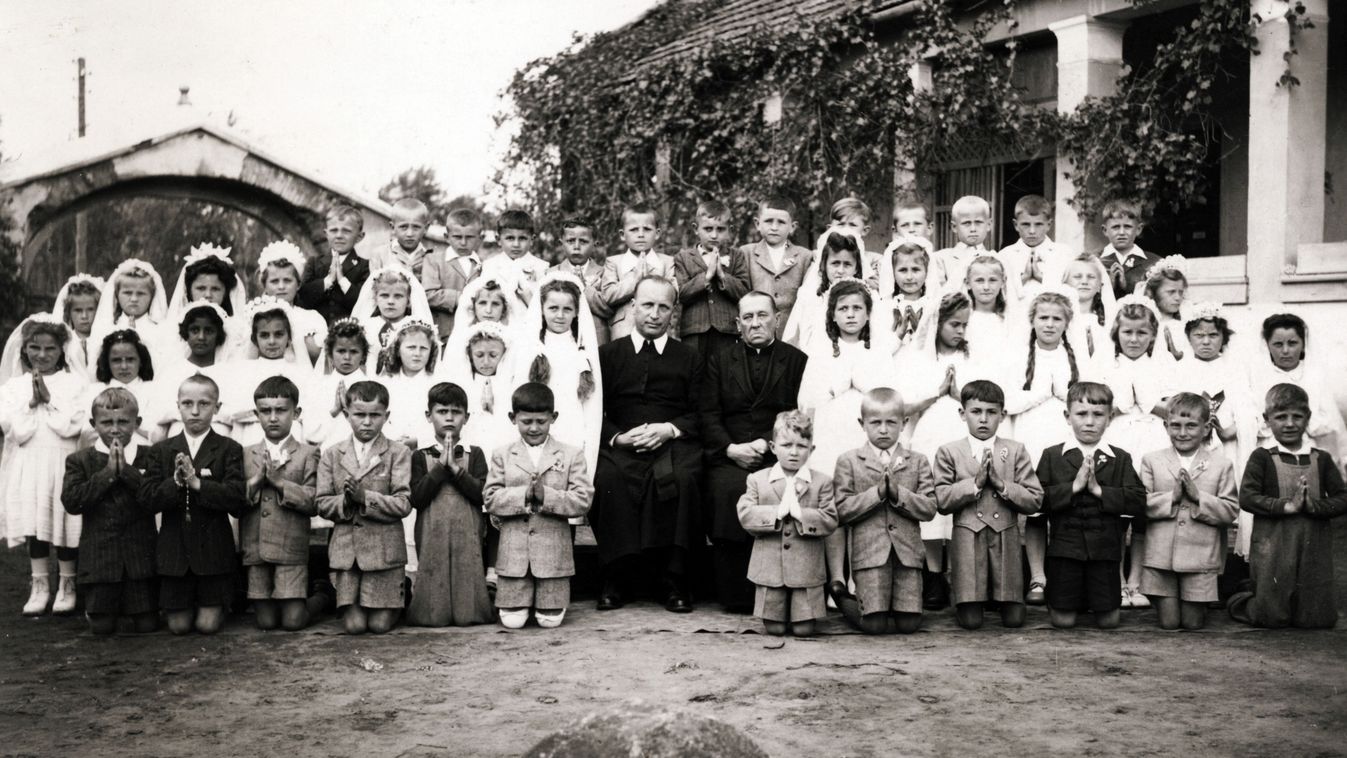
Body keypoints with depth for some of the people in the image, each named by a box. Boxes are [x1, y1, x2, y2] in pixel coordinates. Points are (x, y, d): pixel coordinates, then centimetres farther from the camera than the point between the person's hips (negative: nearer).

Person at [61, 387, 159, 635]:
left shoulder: (150, 457, 0)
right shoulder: (79, 461, 3)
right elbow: (71, 502, -11)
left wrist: (126, 469, -16)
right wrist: (108, 473, -15)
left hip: (141, 556, 0)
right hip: (99, 556, 0)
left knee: (147, 625, 4)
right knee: (101, 627, 5)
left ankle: (136, 607, 36)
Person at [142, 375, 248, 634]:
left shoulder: (230, 450, -3)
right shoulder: (161, 451, 5)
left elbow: (238, 500, -14)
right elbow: (148, 499, -5)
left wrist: (197, 483, -23)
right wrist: (175, 482, -22)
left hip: (214, 550, -2)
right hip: (174, 549, 2)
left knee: (208, 624, 2)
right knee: (178, 625, 6)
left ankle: (215, 604, 34)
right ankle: (185, 606, 39)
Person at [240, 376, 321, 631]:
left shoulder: (308, 454, 2)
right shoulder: (246, 455, 10)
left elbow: (313, 502, -8)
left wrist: (279, 481, -15)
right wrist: (256, 480, -12)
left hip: (291, 549, -3)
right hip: (255, 549, 3)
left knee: (293, 621, -6)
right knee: (265, 622, 3)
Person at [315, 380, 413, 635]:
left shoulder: (399, 454, -1)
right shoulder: (332, 455, 7)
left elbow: (404, 504, -10)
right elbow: (322, 504, 3)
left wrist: (365, 498, -20)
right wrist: (345, 502, -17)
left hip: (384, 548, -2)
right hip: (345, 548, 2)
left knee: (380, 624, -1)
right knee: (354, 624, -3)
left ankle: (400, 593, 30)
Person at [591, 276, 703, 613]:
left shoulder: (689, 358, 18)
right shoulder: (608, 354, 17)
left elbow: (701, 414, 8)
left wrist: (670, 429, -11)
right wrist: (617, 437, -11)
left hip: (673, 444, 0)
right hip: (619, 445, 0)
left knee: (682, 478, -34)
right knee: (607, 479, -34)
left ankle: (674, 580, -25)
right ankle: (615, 579, -24)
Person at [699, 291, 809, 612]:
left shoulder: (797, 360, 14)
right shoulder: (719, 360, 18)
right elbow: (707, 414, 8)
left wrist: (765, 443, -11)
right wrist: (730, 448, -9)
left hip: (777, 454, -1)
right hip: (729, 455, 1)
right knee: (728, 488, -32)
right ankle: (735, 595, -23)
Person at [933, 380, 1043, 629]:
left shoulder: (1016, 451, 6)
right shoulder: (949, 452, 3)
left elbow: (1035, 501, -1)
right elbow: (941, 501, -5)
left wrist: (1001, 484, -14)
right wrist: (975, 483, -15)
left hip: (1006, 540, 1)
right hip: (967, 540, -1)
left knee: (1014, 620, 1)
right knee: (970, 620, -4)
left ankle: (1003, 599, 34)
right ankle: (968, 602, 29)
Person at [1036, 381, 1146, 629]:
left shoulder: (1120, 459, 5)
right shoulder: (1052, 456, 2)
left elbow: (1139, 503, -6)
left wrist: (1099, 490, -15)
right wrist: (1074, 487, -17)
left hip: (1105, 549, 1)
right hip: (1065, 547, -1)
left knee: (1108, 621, 5)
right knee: (1063, 620, 3)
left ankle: (1103, 605, 36)